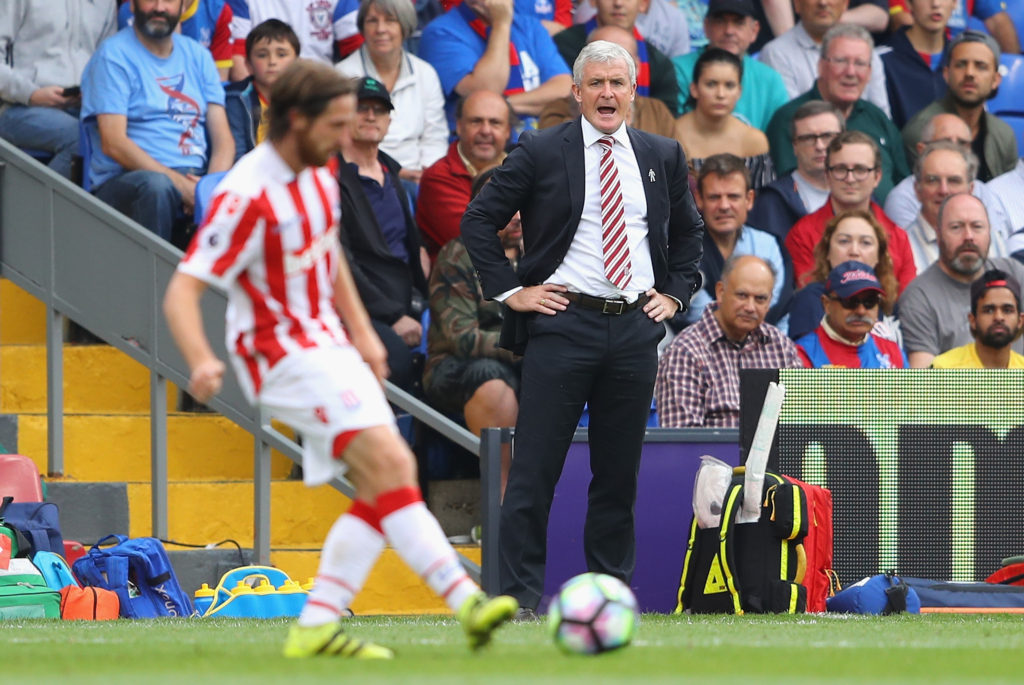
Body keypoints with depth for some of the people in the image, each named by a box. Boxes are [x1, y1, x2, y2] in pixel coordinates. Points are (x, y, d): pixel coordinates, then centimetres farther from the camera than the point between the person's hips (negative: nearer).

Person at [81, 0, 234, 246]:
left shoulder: (198, 56, 18)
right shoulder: (114, 55, 1)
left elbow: (223, 138, 11)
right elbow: (113, 144, -10)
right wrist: (181, 185, -18)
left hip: (194, 180, 4)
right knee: (156, 185, -39)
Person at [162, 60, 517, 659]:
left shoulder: (318, 171, 5)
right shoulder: (248, 197, -21)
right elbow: (182, 292, -22)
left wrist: (362, 330, 19)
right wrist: (202, 361, -39)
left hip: (329, 346, 9)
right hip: (285, 356, -9)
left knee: (384, 485, -1)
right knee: (389, 461, -23)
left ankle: (317, 627, 2)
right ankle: (465, 599, -29)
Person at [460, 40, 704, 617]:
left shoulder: (664, 157, 12)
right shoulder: (541, 153, 0)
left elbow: (689, 232, 27)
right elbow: (479, 221, 4)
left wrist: (675, 293, 14)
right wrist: (510, 290, -3)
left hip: (636, 329, 4)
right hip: (563, 323, -3)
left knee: (620, 472, 8)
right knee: (536, 468, -5)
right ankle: (520, 594, -3)